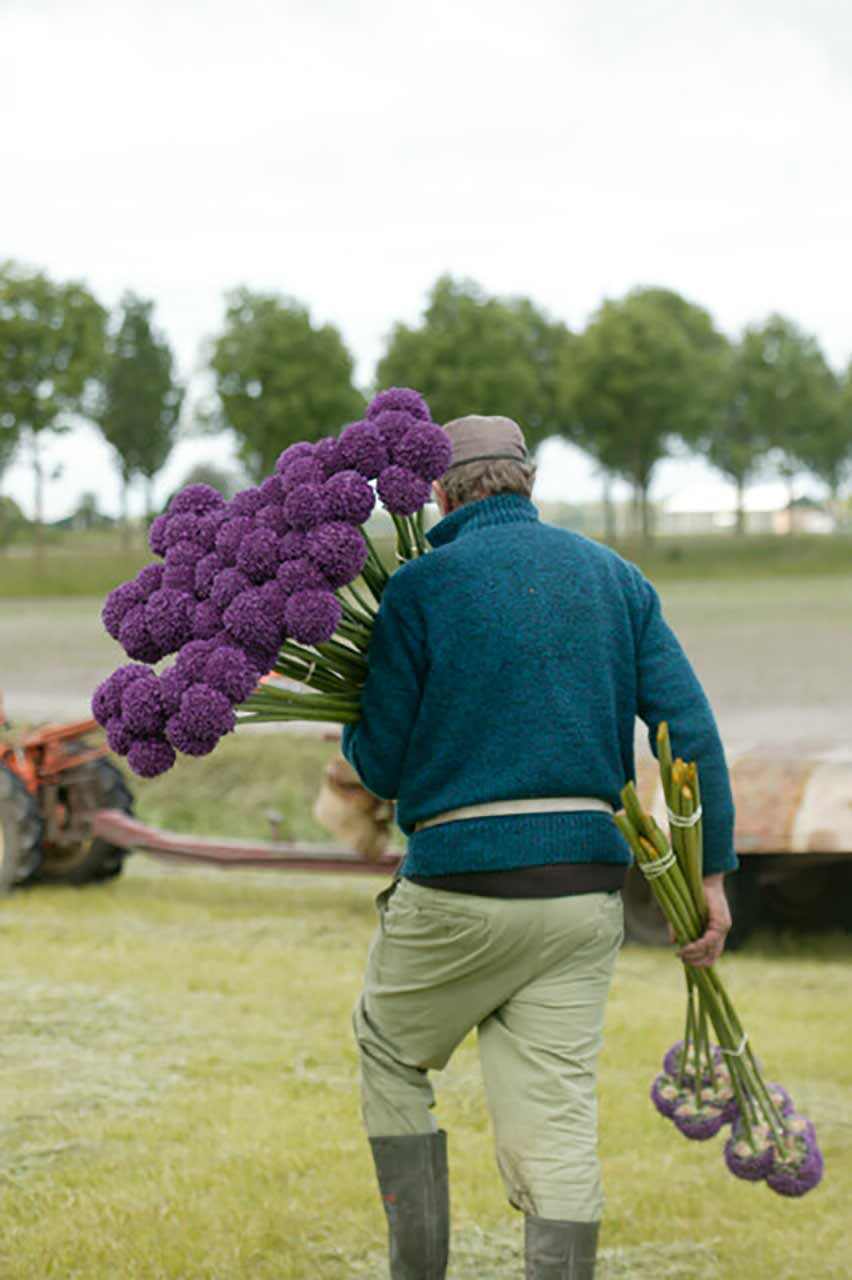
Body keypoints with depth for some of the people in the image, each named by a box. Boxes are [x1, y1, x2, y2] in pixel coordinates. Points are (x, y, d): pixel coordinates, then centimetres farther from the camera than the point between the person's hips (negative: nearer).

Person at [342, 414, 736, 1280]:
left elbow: (381, 767, -2)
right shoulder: (613, 577, 9)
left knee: (390, 1056, 21)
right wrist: (711, 871, 5)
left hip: (462, 886, -3)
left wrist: (351, 728, 20)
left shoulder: (420, 587, -5)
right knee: (553, 1120, 4)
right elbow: (689, 726, 2)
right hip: (587, 884, 4)